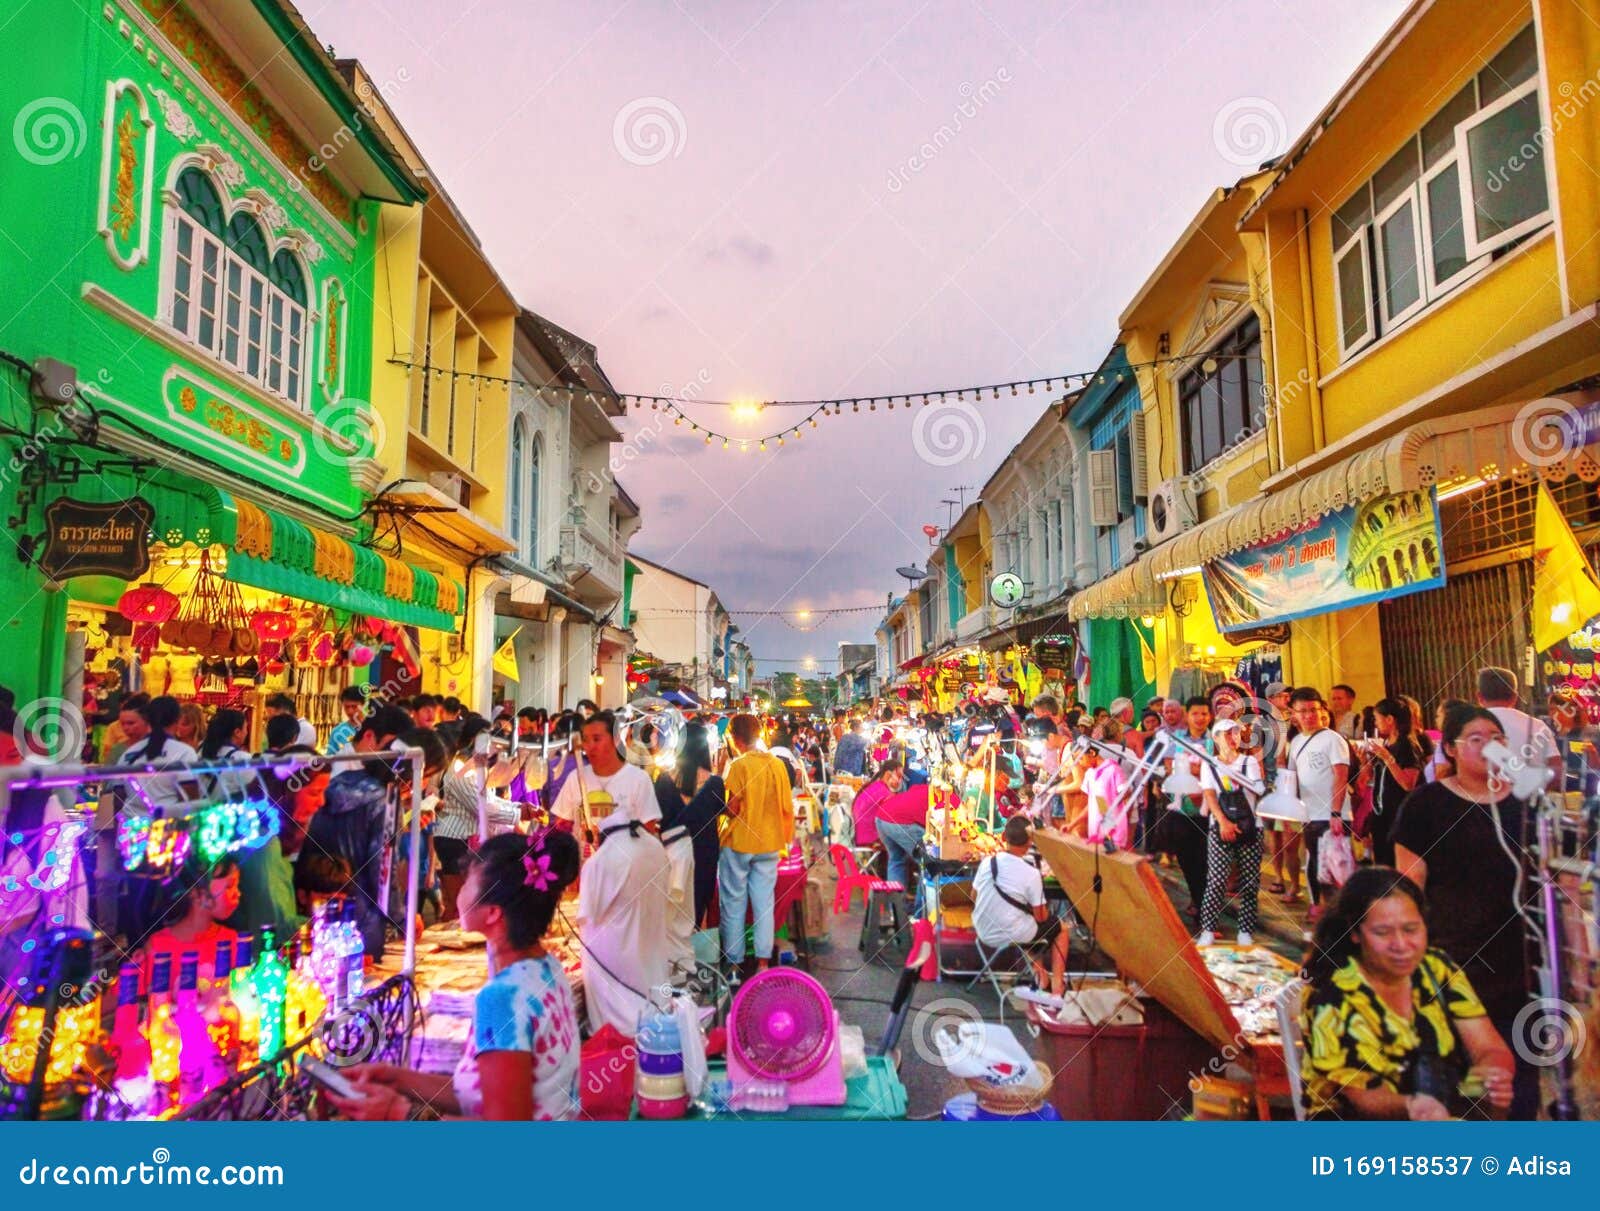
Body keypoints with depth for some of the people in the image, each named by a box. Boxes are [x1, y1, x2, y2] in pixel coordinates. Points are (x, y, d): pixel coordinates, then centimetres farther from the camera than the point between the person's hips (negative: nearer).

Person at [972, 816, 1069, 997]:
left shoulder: (987, 862, -8)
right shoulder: (1031, 873, -20)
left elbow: (974, 898, 5)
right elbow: (1040, 917, -12)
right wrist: (1045, 908, 9)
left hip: (983, 934, 4)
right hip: (1012, 938, -4)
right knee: (1060, 928, 21)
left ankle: (1035, 966, 21)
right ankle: (1057, 984, 19)